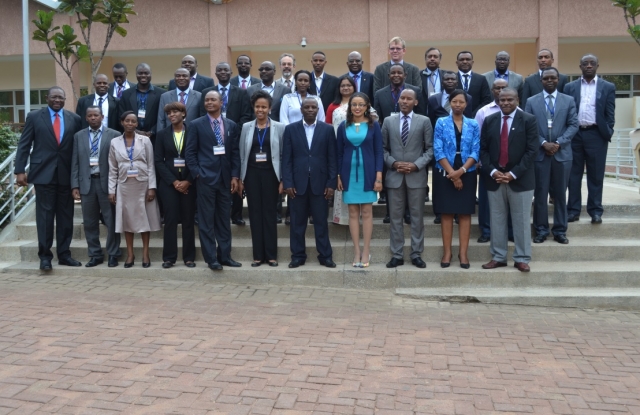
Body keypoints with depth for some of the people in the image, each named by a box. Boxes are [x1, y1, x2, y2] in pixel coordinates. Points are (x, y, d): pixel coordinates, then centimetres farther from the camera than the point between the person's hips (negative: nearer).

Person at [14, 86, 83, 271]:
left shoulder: (74, 119, 7)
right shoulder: (34, 117, 3)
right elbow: (24, 145, 1)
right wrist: (20, 170, -7)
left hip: (67, 174, 2)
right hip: (43, 173, -2)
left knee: (66, 215, 6)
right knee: (45, 214, 0)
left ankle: (64, 254, 16)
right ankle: (45, 255, 8)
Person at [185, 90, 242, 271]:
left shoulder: (231, 125, 10)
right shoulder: (196, 125, 2)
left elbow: (235, 152, 9)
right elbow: (190, 152, 0)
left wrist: (235, 176, 2)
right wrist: (197, 174, -9)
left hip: (225, 178, 3)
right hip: (206, 178, -3)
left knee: (224, 219, 9)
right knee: (207, 220, 0)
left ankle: (224, 255, 17)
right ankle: (211, 258, 6)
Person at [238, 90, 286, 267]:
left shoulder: (279, 127, 1)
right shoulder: (246, 127, 7)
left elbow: (283, 154, -1)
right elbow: (242, 154, 8)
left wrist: (283, 179, -6)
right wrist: (241, 178, 4)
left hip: (270, 174, -2)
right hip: (252, 174, 2)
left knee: (270, 213, 2)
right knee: (255, 214, 4)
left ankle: (271, 255, 10)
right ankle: (258, 255, 11)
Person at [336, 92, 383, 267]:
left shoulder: (373, 125, 0)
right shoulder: (343, 126, 5)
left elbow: (379, 152, -1)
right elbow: (339, 153, 7)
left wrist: (379, 176, -8)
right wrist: (338, 176, 1)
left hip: (367, 173, -2)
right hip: (349, 173, 2)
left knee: (367, 212, 2)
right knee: (353, 212, 4)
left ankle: (366, 251, 8)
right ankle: (357, 251, 10)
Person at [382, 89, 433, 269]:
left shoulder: (424, 121, 3)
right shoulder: (388, 121, 8)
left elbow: (430, 149, 1)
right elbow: (383, 148, 7)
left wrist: (416, 165, -12)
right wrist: (393, 163, -9)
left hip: (417, 175, -1)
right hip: (394, 175, 1)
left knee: (417, 217, 5)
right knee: (395, 217, 5)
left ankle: (416, 254, 14)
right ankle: (397, 255, 13)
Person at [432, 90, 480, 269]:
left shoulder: (473, 125, 5)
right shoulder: (441, 123, 1)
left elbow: (475, 151, -1)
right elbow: (438, 150, -6)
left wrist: (461, 171, -15)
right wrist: (452, 173, -13)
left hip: (467, 175, 1)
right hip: (445, 174, -1)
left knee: (465, 213, 3)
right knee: (447, 213, 3)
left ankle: (463, 253, 8)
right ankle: (447, 252, 10)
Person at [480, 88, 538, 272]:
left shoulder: (528, 120, -1)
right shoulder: (489, 120, 8)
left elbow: (531, 150, -7)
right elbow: (483, 149, 6)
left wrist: (513, 173, -14)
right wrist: (492, 171, -9)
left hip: (520, 179, -3)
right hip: (494, 178, 3)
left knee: (521, 220, 3)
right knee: (497, 219, 8)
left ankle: (522, 259, 11)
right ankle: (498, 257, 17)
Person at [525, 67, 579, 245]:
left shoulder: (569, 100, 8)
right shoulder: (531, 101, 5)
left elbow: (573, 125, 1)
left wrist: (559, 143, -12)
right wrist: (543, 143, -13)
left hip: (562, 153, 1)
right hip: (539, 153, -1)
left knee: (560, 193, 7)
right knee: (540, 193, 3)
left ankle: (560, 230, 15)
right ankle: (541, 230, 12)